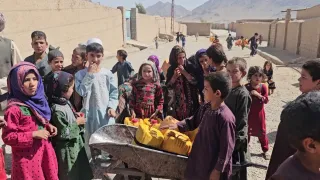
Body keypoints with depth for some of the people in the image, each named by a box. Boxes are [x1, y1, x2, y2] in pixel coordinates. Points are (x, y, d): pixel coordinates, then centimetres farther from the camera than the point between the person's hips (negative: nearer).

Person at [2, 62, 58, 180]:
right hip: (27, 158, -7)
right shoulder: (14, 109, -19)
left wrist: (48, 126, -2)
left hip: (45, 153, 7)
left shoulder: (38, 101, 4)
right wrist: (33, 135, -21)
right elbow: (7, 137, -17)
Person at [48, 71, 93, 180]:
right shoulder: (57, 110, -27)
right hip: (67, 149, -9)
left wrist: (75, 115, 3)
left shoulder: (66, 102, 2)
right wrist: (77, 123, -17)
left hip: (76, 144, 9)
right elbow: (63, 133, -26)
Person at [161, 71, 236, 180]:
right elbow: (193, 121, 17)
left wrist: (217, 171, -15)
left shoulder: (225, 117, -27)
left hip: (214, 167, -7)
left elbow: (226, 148, -21)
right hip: (200, 161, 8)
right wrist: (177, 126, 5)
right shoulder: (205, 108, -3)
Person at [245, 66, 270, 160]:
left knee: (261, 132, 11)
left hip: (259, 113, 1)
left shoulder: (263, 87, -7)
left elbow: (266, 100, -11)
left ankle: (265, 150, 25)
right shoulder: (246, 87, -11)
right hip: (248, 113, 0)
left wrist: (258, 95, -23)